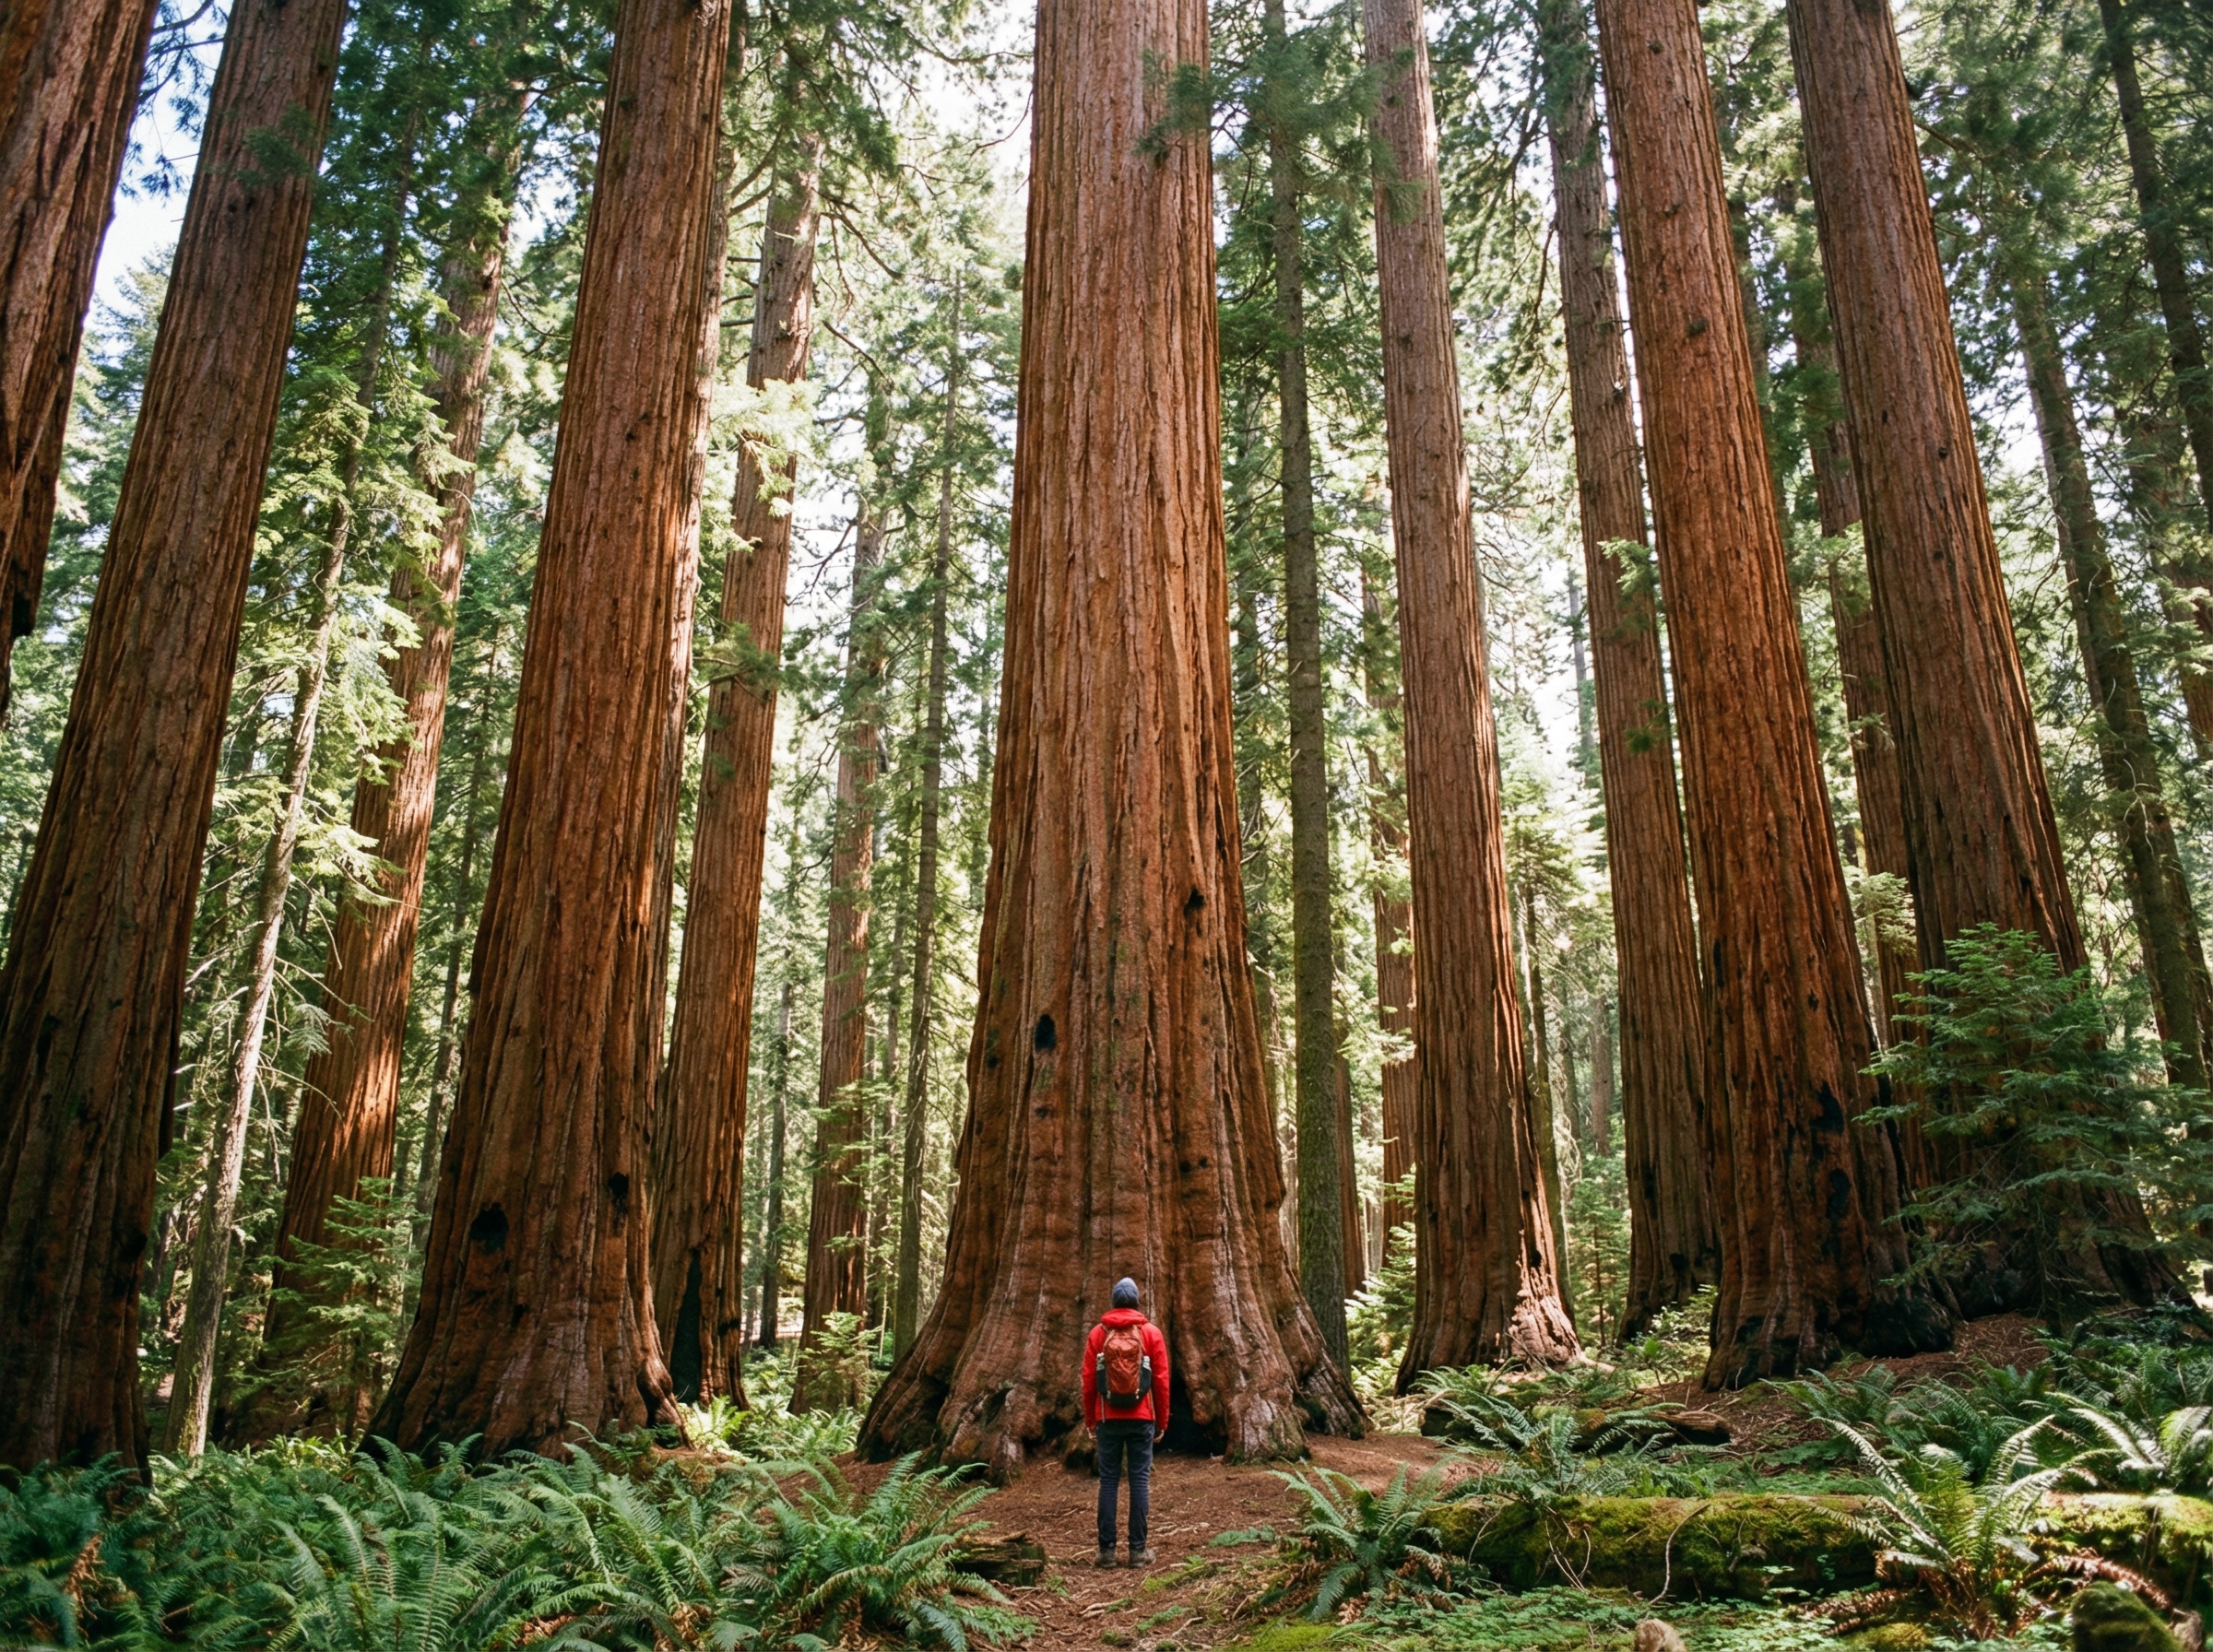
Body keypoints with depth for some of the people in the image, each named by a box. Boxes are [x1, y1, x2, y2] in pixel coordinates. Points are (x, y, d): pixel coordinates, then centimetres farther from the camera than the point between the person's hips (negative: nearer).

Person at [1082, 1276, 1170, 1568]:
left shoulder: (1098, 1333, 2)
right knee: (1140, 1480, 3)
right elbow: (1161, 1380, 0)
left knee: (1108, 1481, 5)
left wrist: (1090, 1420, 11)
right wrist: (1161, 1421, 8)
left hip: (1108, 1419, 1)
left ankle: (1106, 1549, 5)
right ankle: (1138, 1549, 3)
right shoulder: (1151, 1332, 1)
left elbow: (1088, 1380, 2)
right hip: (1141, 1419, -1)